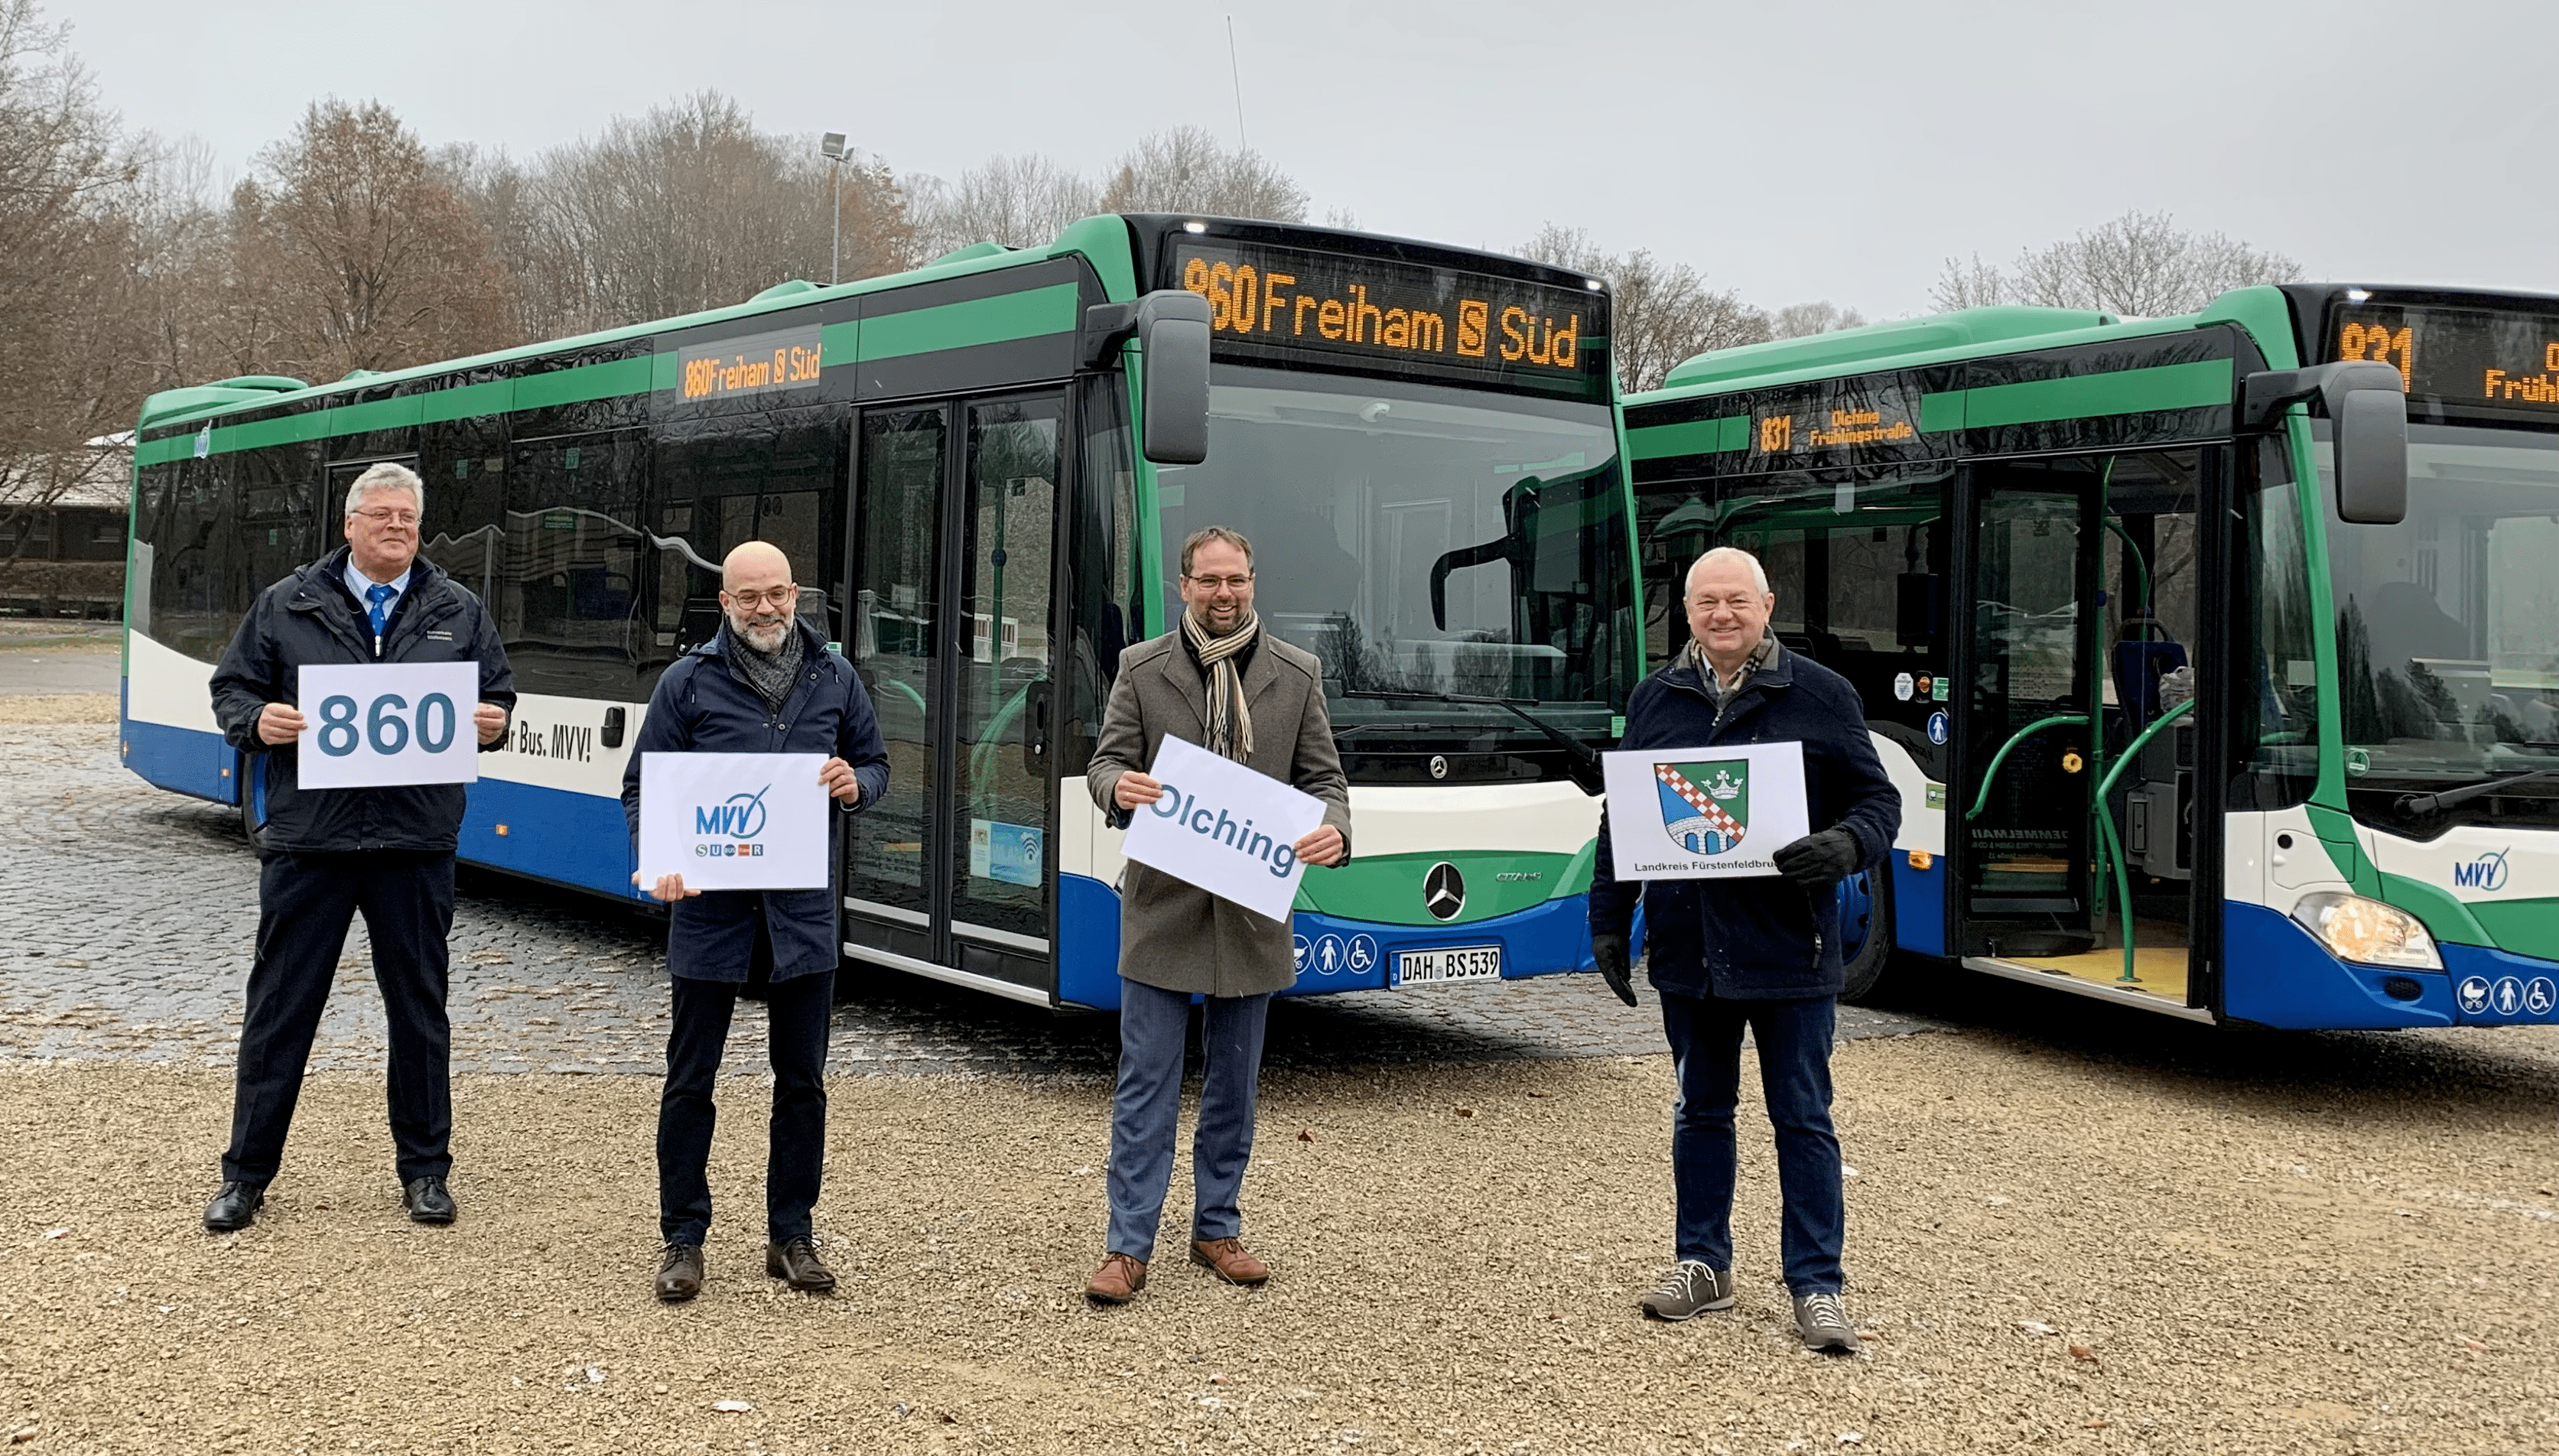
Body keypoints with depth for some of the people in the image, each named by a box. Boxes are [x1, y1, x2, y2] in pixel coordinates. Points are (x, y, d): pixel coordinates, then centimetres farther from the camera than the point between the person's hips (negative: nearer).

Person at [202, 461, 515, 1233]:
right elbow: (231, 688, 9)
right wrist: (257, 721, -12)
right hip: (307, 840, -1)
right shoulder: (288, 605, 6)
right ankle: (246, 1174, 17)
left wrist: (492, 723, -8)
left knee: (419, 1008, 9)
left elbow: (499, 695, 14)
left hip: (416, 845, 1)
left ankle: (425, 1168, 22)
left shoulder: (458, 611, 9)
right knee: (280, 1006, 5)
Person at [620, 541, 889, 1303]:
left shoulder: (834, 677, 6)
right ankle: (682, 1238, 18)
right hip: (709, 907, -2)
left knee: (802, 1080, 9)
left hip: (802, 910, 2)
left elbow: (875, 764, 15)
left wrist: (855, 784, -9)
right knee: (690, 1081, 5)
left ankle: (791, 1234, 22)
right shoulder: (689, 681, -2)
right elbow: (642, 788, -2)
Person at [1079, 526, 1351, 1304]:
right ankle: (1128, 1247, 6)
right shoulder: (1141, 669, 3)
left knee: (1233, 1084, 12)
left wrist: (1333, 829, -15)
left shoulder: (1297, 674, 6)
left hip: (1253, 911, 2)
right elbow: (1106, 760, 2)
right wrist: (1118, 788, -23)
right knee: (1146, 1084, 0)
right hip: (1161, 909, -2)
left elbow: (1323, 777, 7)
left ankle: (1217, 1230, 25)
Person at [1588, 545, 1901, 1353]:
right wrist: (1608, 921, 8)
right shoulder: (1654, 700, 8)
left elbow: (1877, 799, 1)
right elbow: (1620, 819, 12)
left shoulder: (1822, 696, -1)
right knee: (1700, 1110, 14)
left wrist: (1846, 846, -21)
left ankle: (1816, 1286, 12)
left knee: (1802, 1119, 3)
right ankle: (1703, 1264, 27)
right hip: (1687, 948, 3)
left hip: (1788, 951, -3)